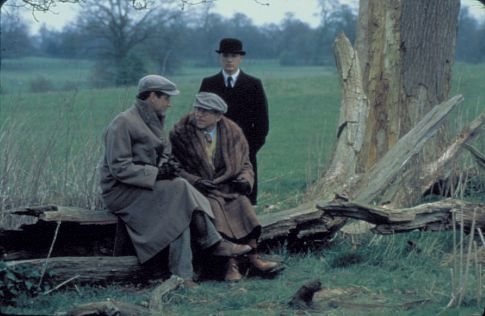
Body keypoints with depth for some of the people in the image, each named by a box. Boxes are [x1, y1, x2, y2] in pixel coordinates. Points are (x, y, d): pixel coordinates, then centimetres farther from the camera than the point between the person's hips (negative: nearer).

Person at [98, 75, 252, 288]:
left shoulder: (153, 122, 13)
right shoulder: (123, 123, -15)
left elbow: (160, 156, 22)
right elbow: (119, 168, -21)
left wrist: (167, 166, -3)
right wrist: (157, 173, -24)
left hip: (147, 185, 9)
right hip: (121, 191, -9)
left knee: (180, 210, -20)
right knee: (179, 188, -26)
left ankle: (182, 275, -25)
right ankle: (213, 243, -17)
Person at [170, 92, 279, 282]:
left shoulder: (232, 133, 8)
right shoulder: (180, 133, -2)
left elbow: (245, 164, 16)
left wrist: (245, 179, -8)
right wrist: (195, 181, -19)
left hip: (227, 186, 3)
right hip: (197, 189, -3)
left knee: (242, 203, -27)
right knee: (215, 206, -32)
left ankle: (252, 257, -29)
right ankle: (231, 262, -37)